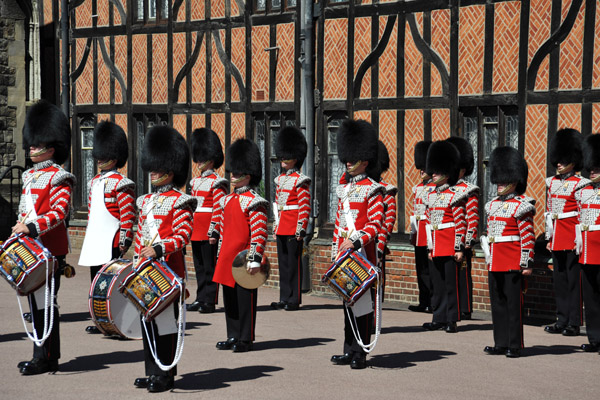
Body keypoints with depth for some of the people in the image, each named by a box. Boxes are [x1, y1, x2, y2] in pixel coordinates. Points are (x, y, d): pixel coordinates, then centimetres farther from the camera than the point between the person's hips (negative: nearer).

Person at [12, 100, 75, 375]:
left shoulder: (58, 178, -9)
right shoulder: (30, 176, 17)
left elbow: (60, 211, -20)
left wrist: (31, 228, -28)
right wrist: (19, 232, 15)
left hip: (49, 250, -9)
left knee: (45, 303, -6)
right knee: (38, 302, 10)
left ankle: (44, 359, -1)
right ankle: (49, 358, 17)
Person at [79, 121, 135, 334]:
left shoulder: (120, 183, -8)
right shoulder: (94, 182, 15)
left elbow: (128, 214, -12)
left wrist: (124, 240, -16)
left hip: (111, 242, -8)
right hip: (94, 242, 8)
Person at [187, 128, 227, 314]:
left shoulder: (217, 183, -8)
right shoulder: (196, 181, 15)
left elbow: (219, 209, -12)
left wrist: (213, 231, -17)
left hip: (208, 232, -8)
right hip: (195, 232, 8)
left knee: (210, 266, -3)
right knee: (199, 266, 11)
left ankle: (210, 301, 1)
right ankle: (200, 299, 17)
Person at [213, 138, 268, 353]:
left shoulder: (253, 202, -11)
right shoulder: (228, 200, 14)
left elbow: (259, 233, -16)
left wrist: (255, 260, -20)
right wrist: (220, 256, 20)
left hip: (244, 260, -8)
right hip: (227, 259, 8)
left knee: (245, 300, -1)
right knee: (230, 299, 12)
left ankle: (246, 339, 6)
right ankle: (233, 337, 21)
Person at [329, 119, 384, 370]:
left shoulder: (372, 190, -7)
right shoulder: (344, 189, 14)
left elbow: (376, 225, -13)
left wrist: (356, 241, -25)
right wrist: (335, 253, 15)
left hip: (362, 254, -7)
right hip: (344, 254, 7)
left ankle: (360, 354, 2)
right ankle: (349, 351, 16)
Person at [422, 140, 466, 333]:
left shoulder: (454, 196, -7)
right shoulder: (431, 196, 13)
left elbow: (460, 224, -10)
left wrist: (459, 248, -13)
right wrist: (430, 248, 15)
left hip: (450, 248, -7)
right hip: (436, 248, 7)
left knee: (451, 283, -2)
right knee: (437, 284, 10)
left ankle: (451, 320, 4)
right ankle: (439, 319, 16)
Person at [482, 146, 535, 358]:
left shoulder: (521, 206, -9)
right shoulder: (493, 205, 13)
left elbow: (528, 237, -11)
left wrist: (527, 263, -15)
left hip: (513, 264, -7)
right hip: (495, 264, 7)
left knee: (513, 304, -2)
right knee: (497, 304, 10)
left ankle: (515, 346, 4)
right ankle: (501, 343, 17)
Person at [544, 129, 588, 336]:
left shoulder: (580, 184, -6)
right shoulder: (551, 183, 13)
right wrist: (549, 238, 14)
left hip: (572, 239, -6)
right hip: (557, 239, 7)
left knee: (574, 280, -3)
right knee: (559, 280, 10)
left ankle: (574, 323, 1)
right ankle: (562, 321, 17)